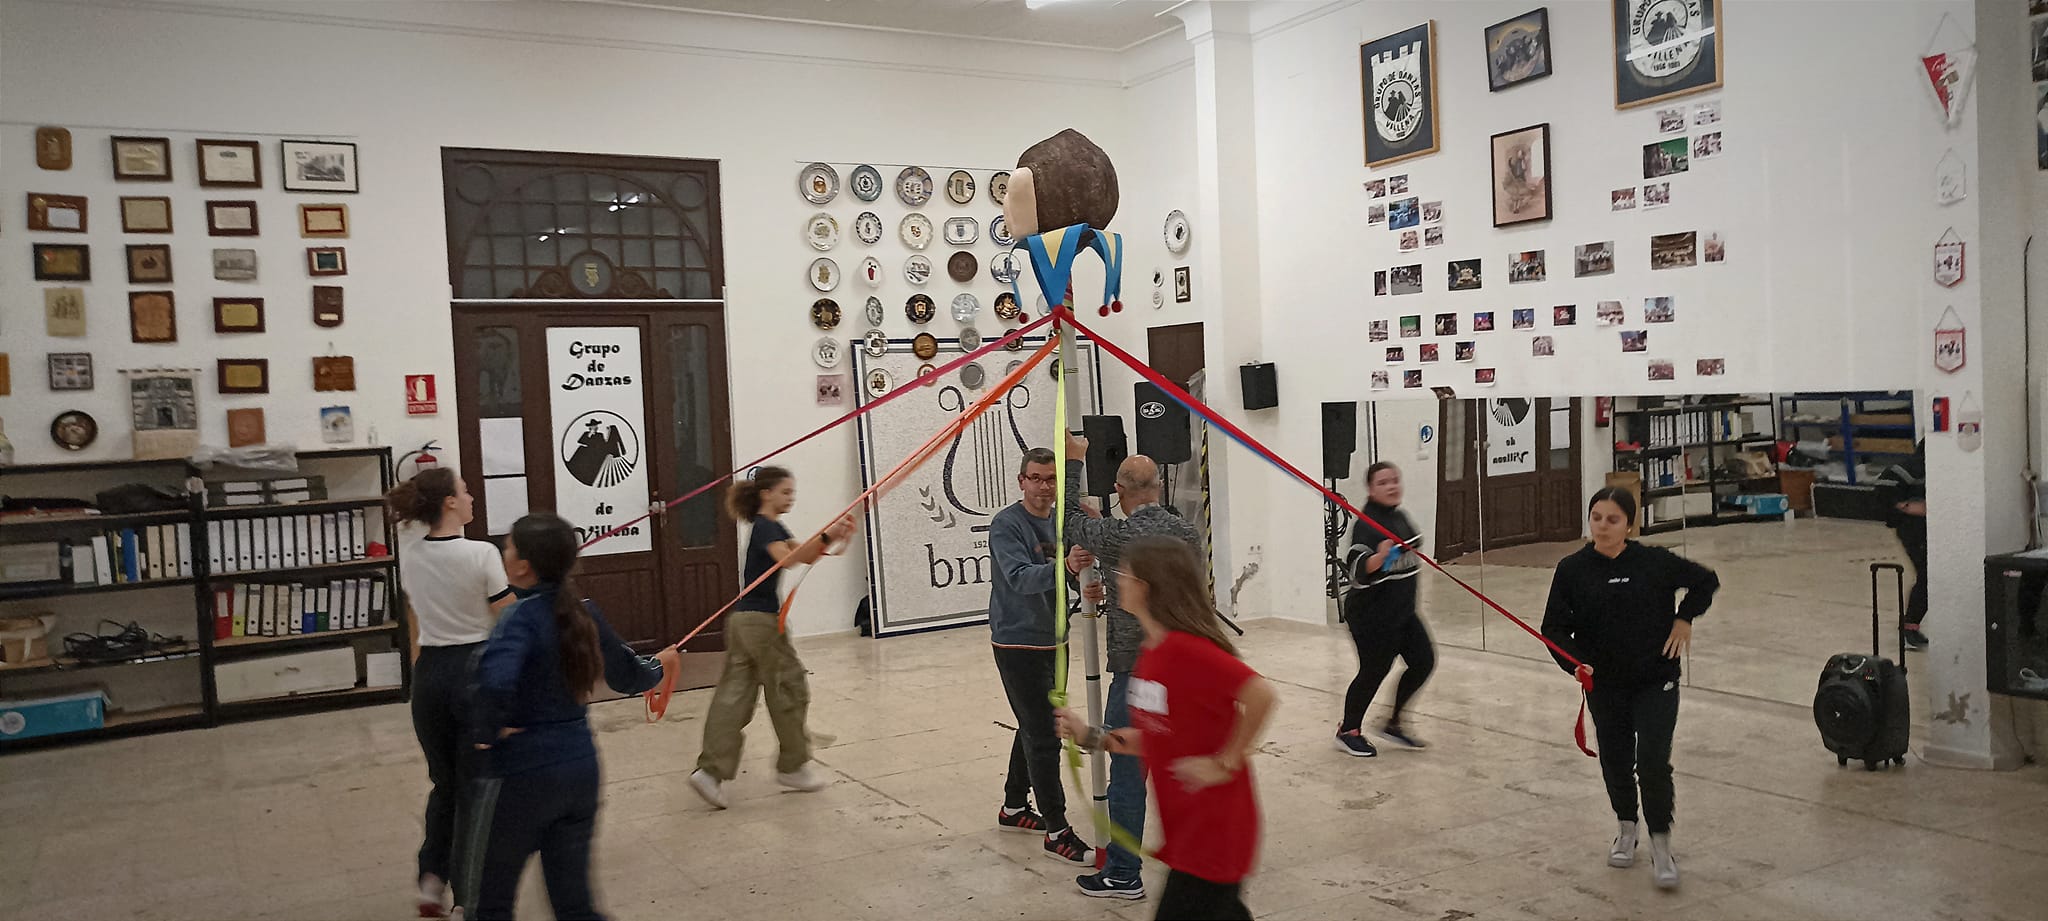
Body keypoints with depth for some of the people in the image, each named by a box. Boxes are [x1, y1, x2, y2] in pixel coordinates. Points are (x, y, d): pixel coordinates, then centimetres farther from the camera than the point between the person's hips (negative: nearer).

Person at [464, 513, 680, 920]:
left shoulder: (522, 618, -17)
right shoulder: (584, 612, 2)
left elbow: (495, 681, -37)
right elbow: (626, 677, 14)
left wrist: (488, 733, -19)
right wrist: (658, 665, 35)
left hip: (522, 773, -6)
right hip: (580, 768, 6)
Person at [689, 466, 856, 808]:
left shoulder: (773, 527, 18)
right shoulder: (764, 527, -11)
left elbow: (805, 556, 13)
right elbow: (786, 557, -30)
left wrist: (833, 536, -3)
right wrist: (826, 536, -35)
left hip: (742, 620, 9)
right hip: (761, 619, -9)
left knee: (735, 693, 4)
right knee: (789, 687, 3)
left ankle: (712, 770, -2)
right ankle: (792, 766, 15)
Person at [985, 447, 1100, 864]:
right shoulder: (1006, 525, -15)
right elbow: (1020, 578, -29)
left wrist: (1090, 586, -17)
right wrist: (1059, 568, -46)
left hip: (1054, 641, 8)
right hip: (1018, 644, -8)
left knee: (1035, 728, 19)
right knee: (1044, 737, -7)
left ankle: (1014, 808, 35)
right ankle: (1057, 831, 0)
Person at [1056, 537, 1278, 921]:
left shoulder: (1185, 648, -23)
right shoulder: (1151, 653, 6)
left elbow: (1262, 694, -32)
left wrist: (1226, 762, -23)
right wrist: (1092, 736, 6)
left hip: (1213, 830, -9)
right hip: (1186, 828, 9)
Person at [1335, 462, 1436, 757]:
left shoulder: (1399, 517, 8)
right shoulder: (1367, 524, -20)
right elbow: (1359, 572, -31)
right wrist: (1380, 555, -46)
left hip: (1401, 610, 9)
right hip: (1371, 614, -9)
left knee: (1423, 661, 8)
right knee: (1374, 670, -2)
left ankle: (1393, 724, 23)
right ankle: (1348, 731, 18)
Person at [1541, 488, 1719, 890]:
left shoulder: (1655, 562, -7)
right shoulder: (1572, 570, -6)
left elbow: (1706, 580, 11)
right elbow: (1554, 627, -5)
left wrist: (1684, 617, 1)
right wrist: (1575, 661, -22)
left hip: (1656, 681, -2)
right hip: (1603, 684, 2)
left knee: (1653, 761, -8)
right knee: (1615, 759, 13)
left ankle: (1661, 842, 9)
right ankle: (1627, 827, 38)